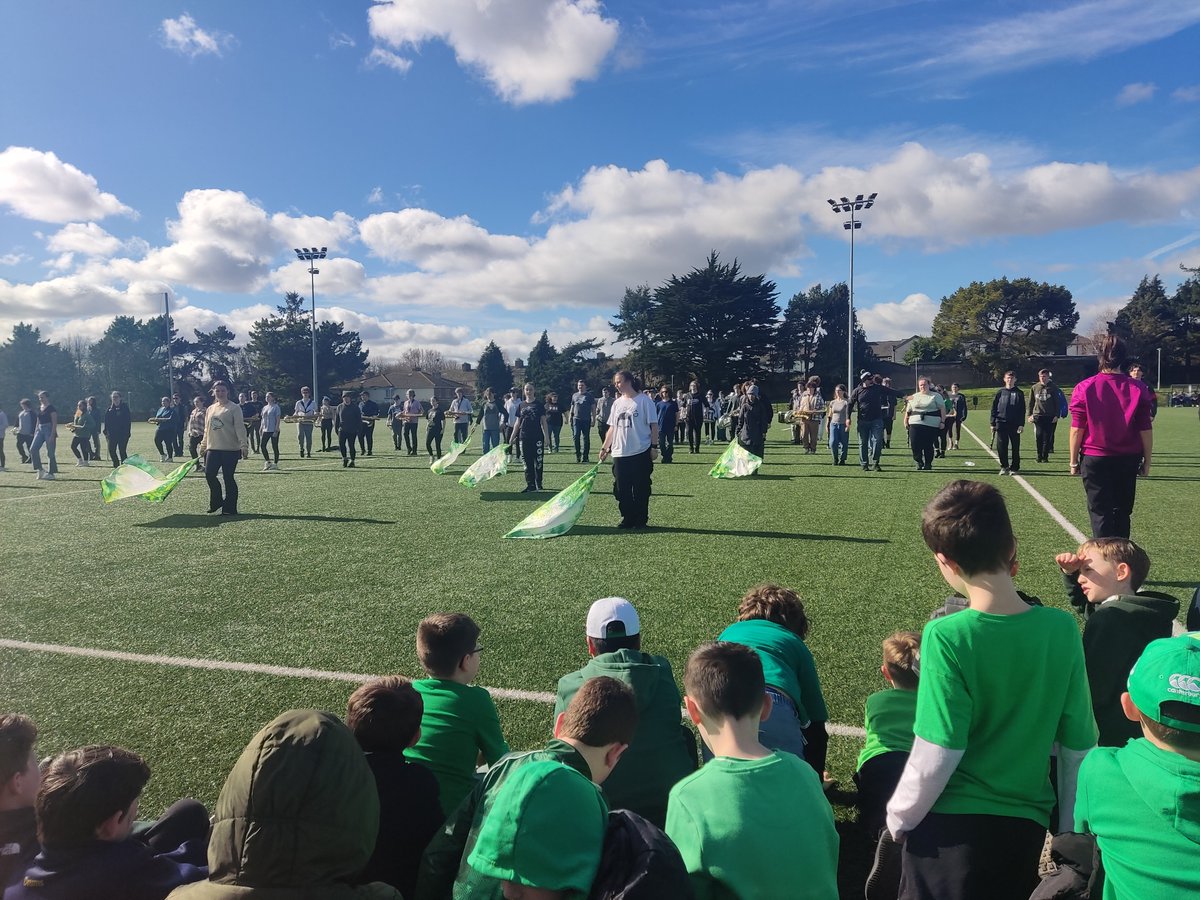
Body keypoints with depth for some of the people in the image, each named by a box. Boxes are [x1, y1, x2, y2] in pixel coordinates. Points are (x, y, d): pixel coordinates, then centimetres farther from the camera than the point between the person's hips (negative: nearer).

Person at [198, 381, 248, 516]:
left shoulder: (234, 408, -4)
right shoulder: (210, 409, 14)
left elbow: (240, 428, -10)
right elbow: (207, 430, 21)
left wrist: (244, 445, -17)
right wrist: (203, 447, 19)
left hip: (230, 449, -5)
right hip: (213, 449, 5)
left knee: (228, 478, -2)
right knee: (209, 474, -2)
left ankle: (229, 508, 7)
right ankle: (216, 501, 18)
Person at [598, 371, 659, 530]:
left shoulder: (644, 400, -4)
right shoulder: (617, 403, 13)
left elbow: (654, 425, -4)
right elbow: (612, 428, 17)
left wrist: (654, 446, -9)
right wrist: (605, 448, 14)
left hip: (641, 453, -5)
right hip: (619, 453, 5)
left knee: (641, 488, 1)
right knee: (622, 489, 5)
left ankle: (641, 520, 11)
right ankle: (627, 518, 16)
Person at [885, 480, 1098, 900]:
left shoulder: (947, 636, -22)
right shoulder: (1062, 628, -10)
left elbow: (937, 753, -19)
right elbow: (1079, 746, -1)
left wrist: (898, 816, -2)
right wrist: (1071, 831, 14)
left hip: (950, 823, -4)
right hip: (1027, 822, 4)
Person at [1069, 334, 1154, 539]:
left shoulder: (1084, 388, -9)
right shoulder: (1138, 388, -5)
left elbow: (1077, 430, -8)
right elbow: (1145, 430, -2)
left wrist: (1074, 460, 2)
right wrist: (1147, 460, 8)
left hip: (1095, 460, -2)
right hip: (1128, 460, 2)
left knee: (1100, 514, 4)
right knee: (1122, 513, 17)